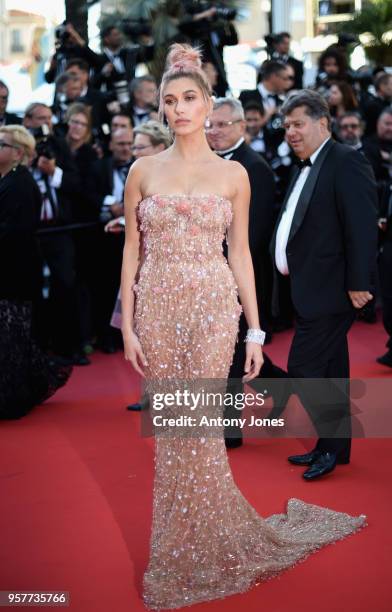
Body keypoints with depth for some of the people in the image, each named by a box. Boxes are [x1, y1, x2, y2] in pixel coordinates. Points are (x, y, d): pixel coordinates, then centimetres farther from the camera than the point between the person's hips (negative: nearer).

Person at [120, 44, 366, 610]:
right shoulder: (144, 171, 5)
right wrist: (127, 325, -2)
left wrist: (255, 330, 3)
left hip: (213, 308, -1)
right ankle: (182, 547, 25)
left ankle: (191, 559, 12)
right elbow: (132, 249, 5)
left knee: (194, 427, -5)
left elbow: (240, 253, 6)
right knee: (172, 429, 6)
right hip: (157, 308, 1)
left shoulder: (233, 174, 4)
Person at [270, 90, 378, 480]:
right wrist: (287, 274, 12)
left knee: (304, 368, -9)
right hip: (308, 290, 9)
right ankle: (332, 447, 24)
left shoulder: (346, 163, -12)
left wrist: (359, 283, -22)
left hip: (328, 290, -9)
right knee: (328, 372, 15)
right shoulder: (306, 169, 17)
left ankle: (335, 443, 6)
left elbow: (362, 226, -19)